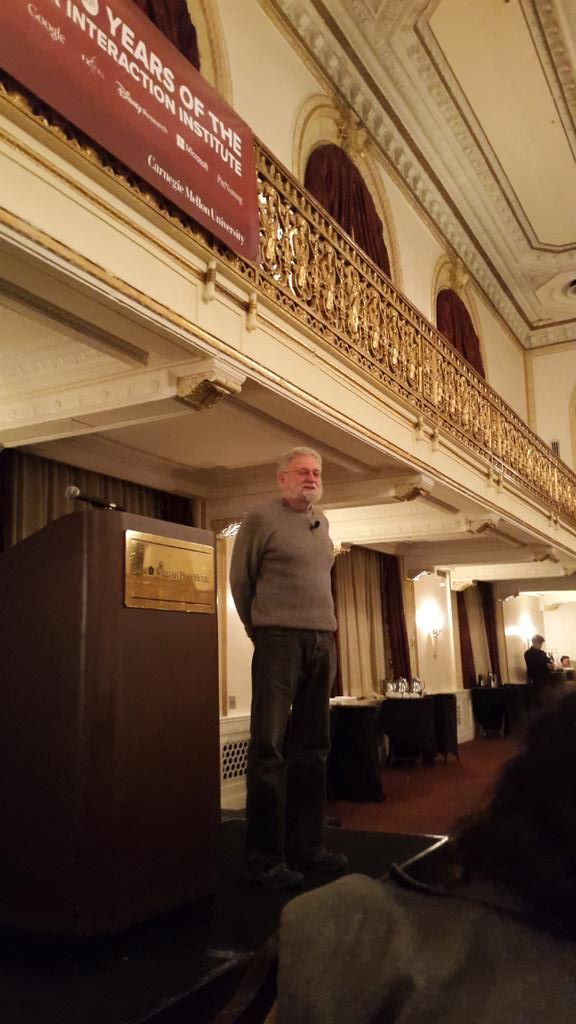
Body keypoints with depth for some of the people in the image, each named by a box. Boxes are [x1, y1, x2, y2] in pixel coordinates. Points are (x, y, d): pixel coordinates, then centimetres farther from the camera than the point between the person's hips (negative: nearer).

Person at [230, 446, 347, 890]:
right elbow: (240, 579, 3)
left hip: (323, 642, 6)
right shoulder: (262, 518, -2)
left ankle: (308, 845, 21)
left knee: (312, 748, 11)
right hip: (280, 640, -6)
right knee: (270, 749, -5)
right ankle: (265, 857, 2)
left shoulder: (321, 521, 16)